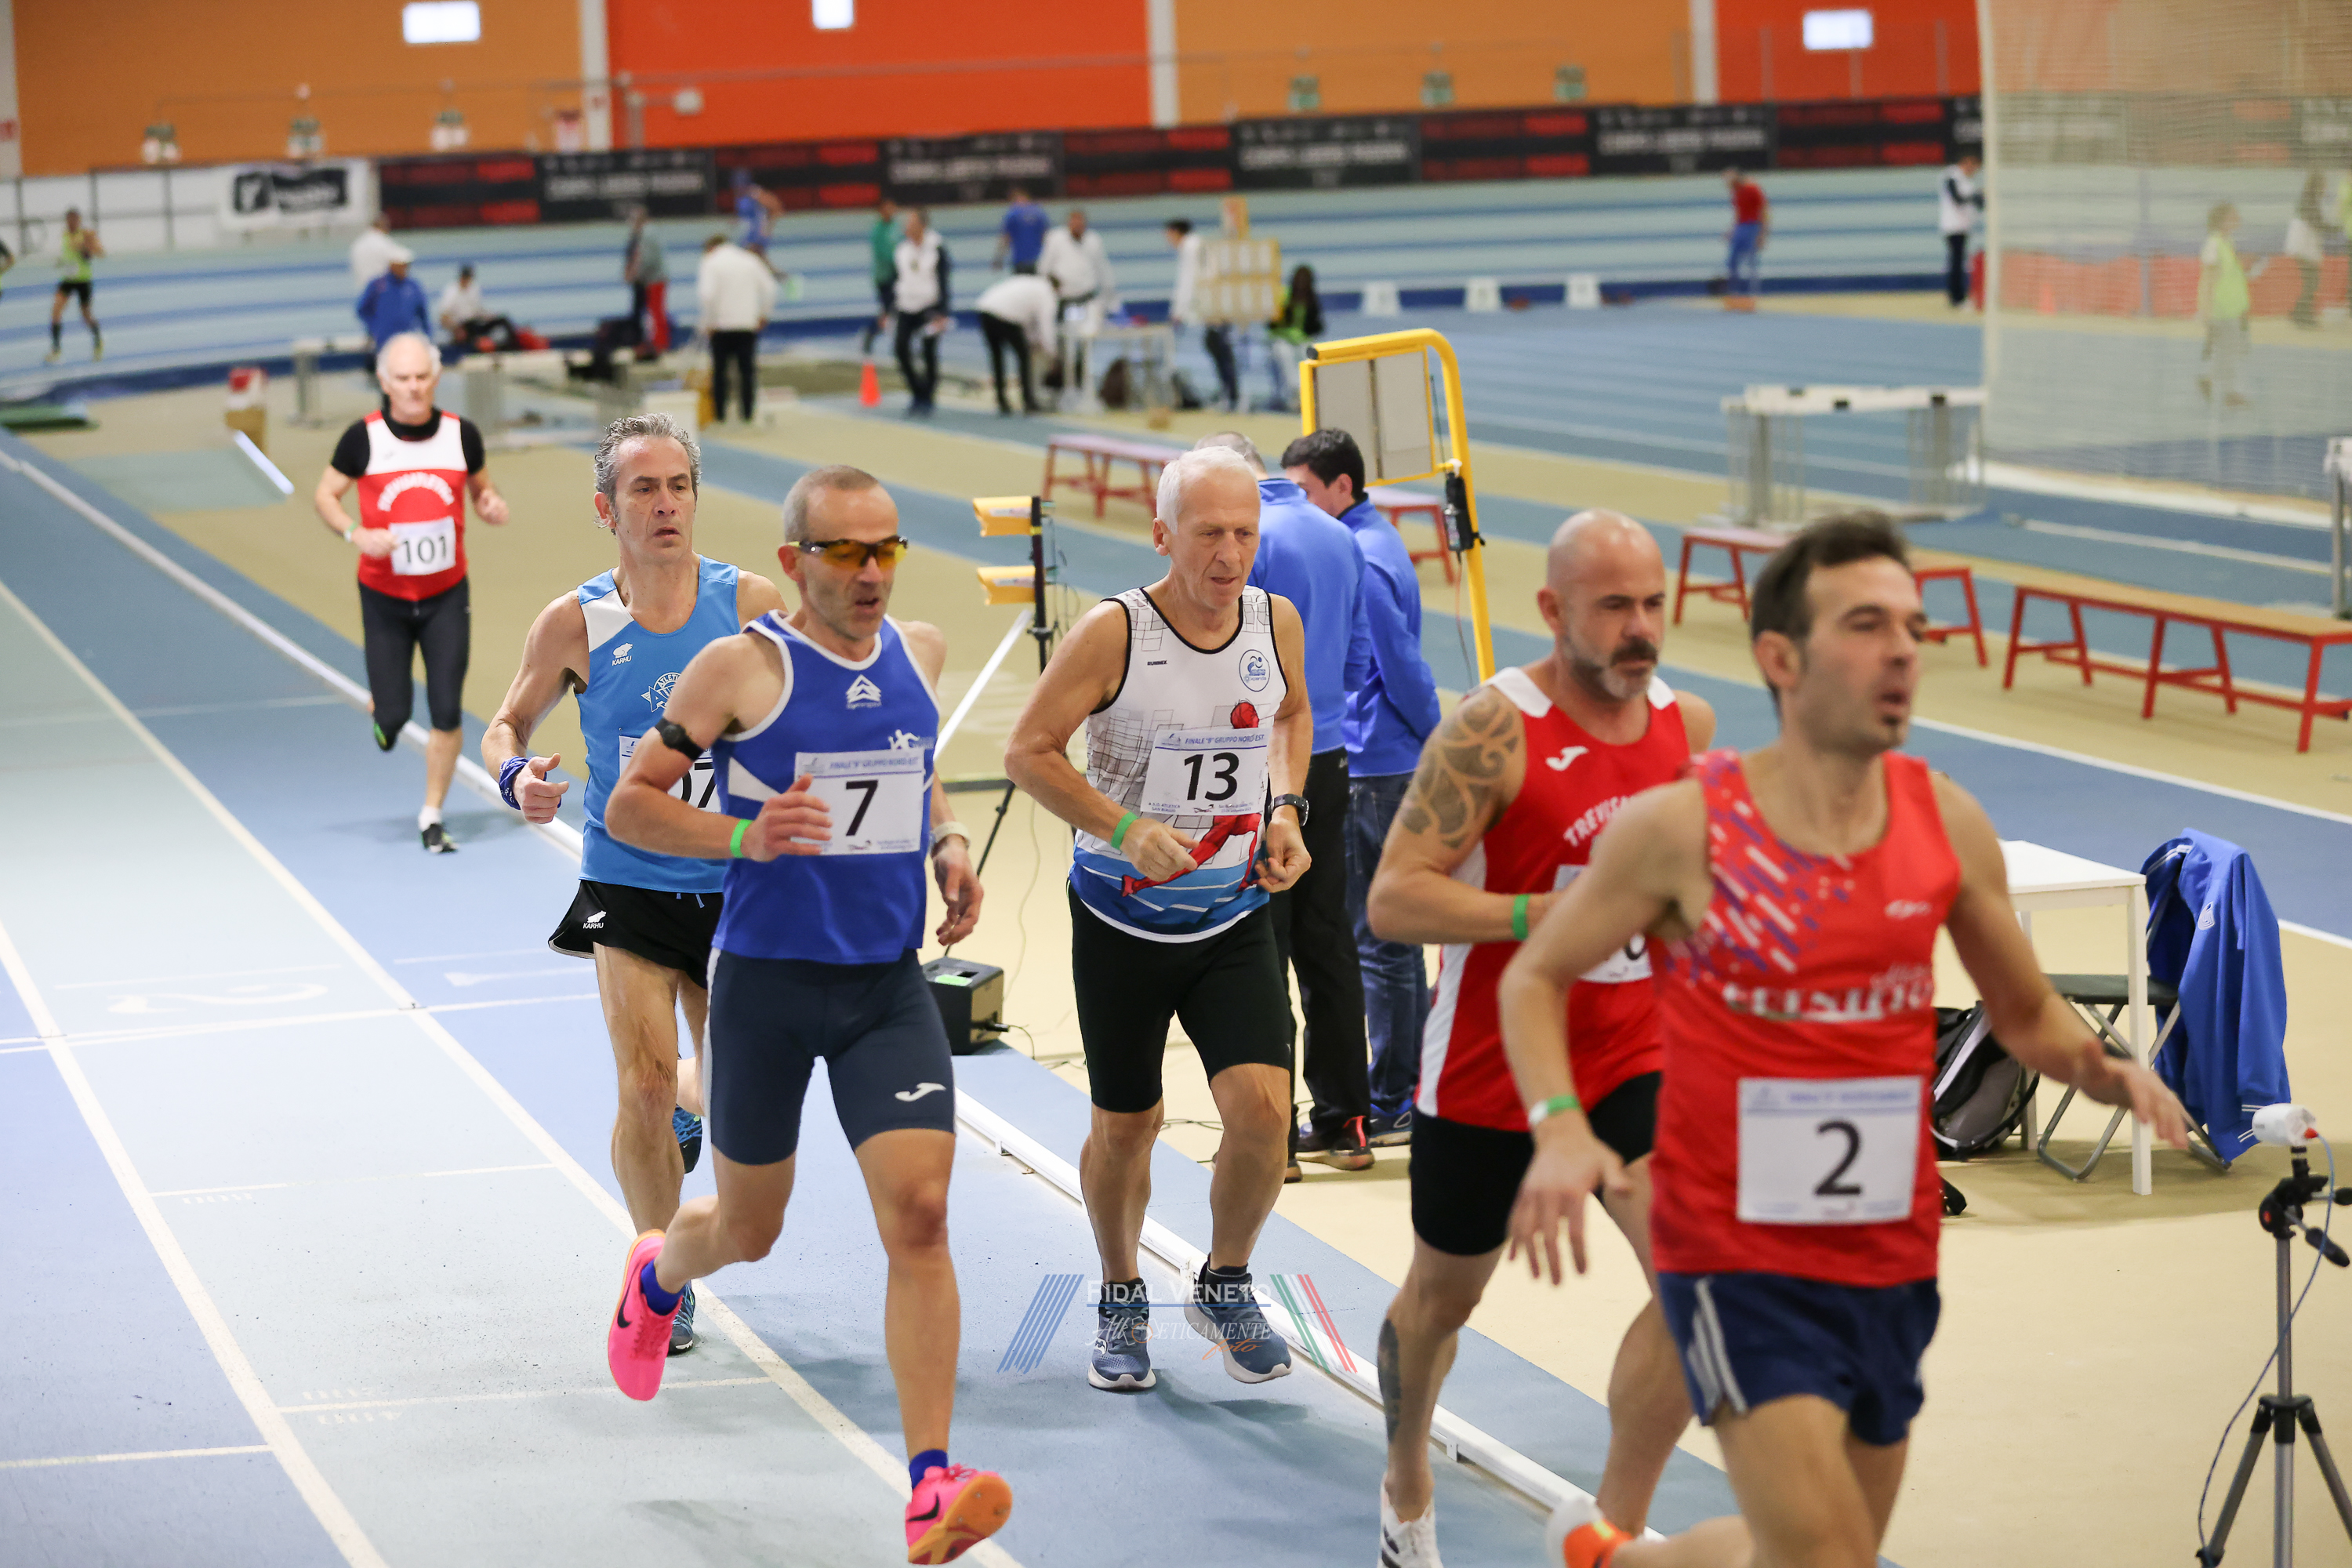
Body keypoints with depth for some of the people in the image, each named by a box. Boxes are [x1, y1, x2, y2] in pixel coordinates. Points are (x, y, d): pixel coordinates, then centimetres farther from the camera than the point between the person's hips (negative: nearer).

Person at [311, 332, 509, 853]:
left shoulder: (461, 433, -6)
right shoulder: (364, 438, -11)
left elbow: (481, 486, 11)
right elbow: (323, 495, -1)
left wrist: (491, 504, -13)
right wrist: (356, 534, -19)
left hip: (447, 596, 1)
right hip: (384, 596, -1)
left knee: (447, 713, -5)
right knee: (394, 712, 0)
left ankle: (432, 817, 12)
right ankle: (383, 711, 39)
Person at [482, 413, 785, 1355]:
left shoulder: (752, 604, -7)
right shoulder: (576, 624, -8)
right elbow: (506, 725, 5)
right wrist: (515, 775, -17)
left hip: (737, 882, 2)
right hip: (629, 885, -1)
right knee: (644, 1085, -12)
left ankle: (687, 1107, 51)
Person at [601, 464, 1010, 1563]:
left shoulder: (919, 652, 4)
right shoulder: (741, 668, -11)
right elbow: (627, 807, -7)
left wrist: (947, 845, 5)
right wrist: (743, 836, -23)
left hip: (888, 986, 3)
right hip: (768, 979, -3)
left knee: (918, 1213, -14)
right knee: (748, 1230, 13)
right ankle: (656, 1276, 52)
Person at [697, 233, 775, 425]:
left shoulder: (711, 263, -3)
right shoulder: (751, 261, 11)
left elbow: (707, 295, -15)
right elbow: (769, 288, 8)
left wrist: (709, 322, -7)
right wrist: (763, 314, 18)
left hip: (722, 325, -3)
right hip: (748, 324, 4)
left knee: (720, 370, 3)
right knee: (747, 369, 6)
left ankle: (719, 415, 2)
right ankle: (748, 414, 4)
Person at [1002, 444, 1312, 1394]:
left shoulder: (1277, 624, -3)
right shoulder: (1112, 634, -17)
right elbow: (1028, 752, -12)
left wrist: (1284, 807, 2)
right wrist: (1126, 829, -23)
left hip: (1235, 920, 3)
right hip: (1123, 921, -2)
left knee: (1263, 1108, -12)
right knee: (1124, 1127, 9)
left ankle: (1226, 1284, 14)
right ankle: (1121, 1300, 34)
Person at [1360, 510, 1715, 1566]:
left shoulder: (1689, 723, 1)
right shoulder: (1493, 730, -18)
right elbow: (1393, 898, -22)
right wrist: (1544, 915, -31)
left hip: (1632, 1062, 4)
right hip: (1489, 1072, -4)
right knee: (1443, 1297, 16)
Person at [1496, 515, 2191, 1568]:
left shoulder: (1947, 824, 0)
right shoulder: (1683, 828, -11)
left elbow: (2027, 1015, 13)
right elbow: (1535, 977, 0)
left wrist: (2110, 1074, -9)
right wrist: (1559, 1126, -17)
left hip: (1892, 1262, 5)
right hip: (1738, 1258, -5)